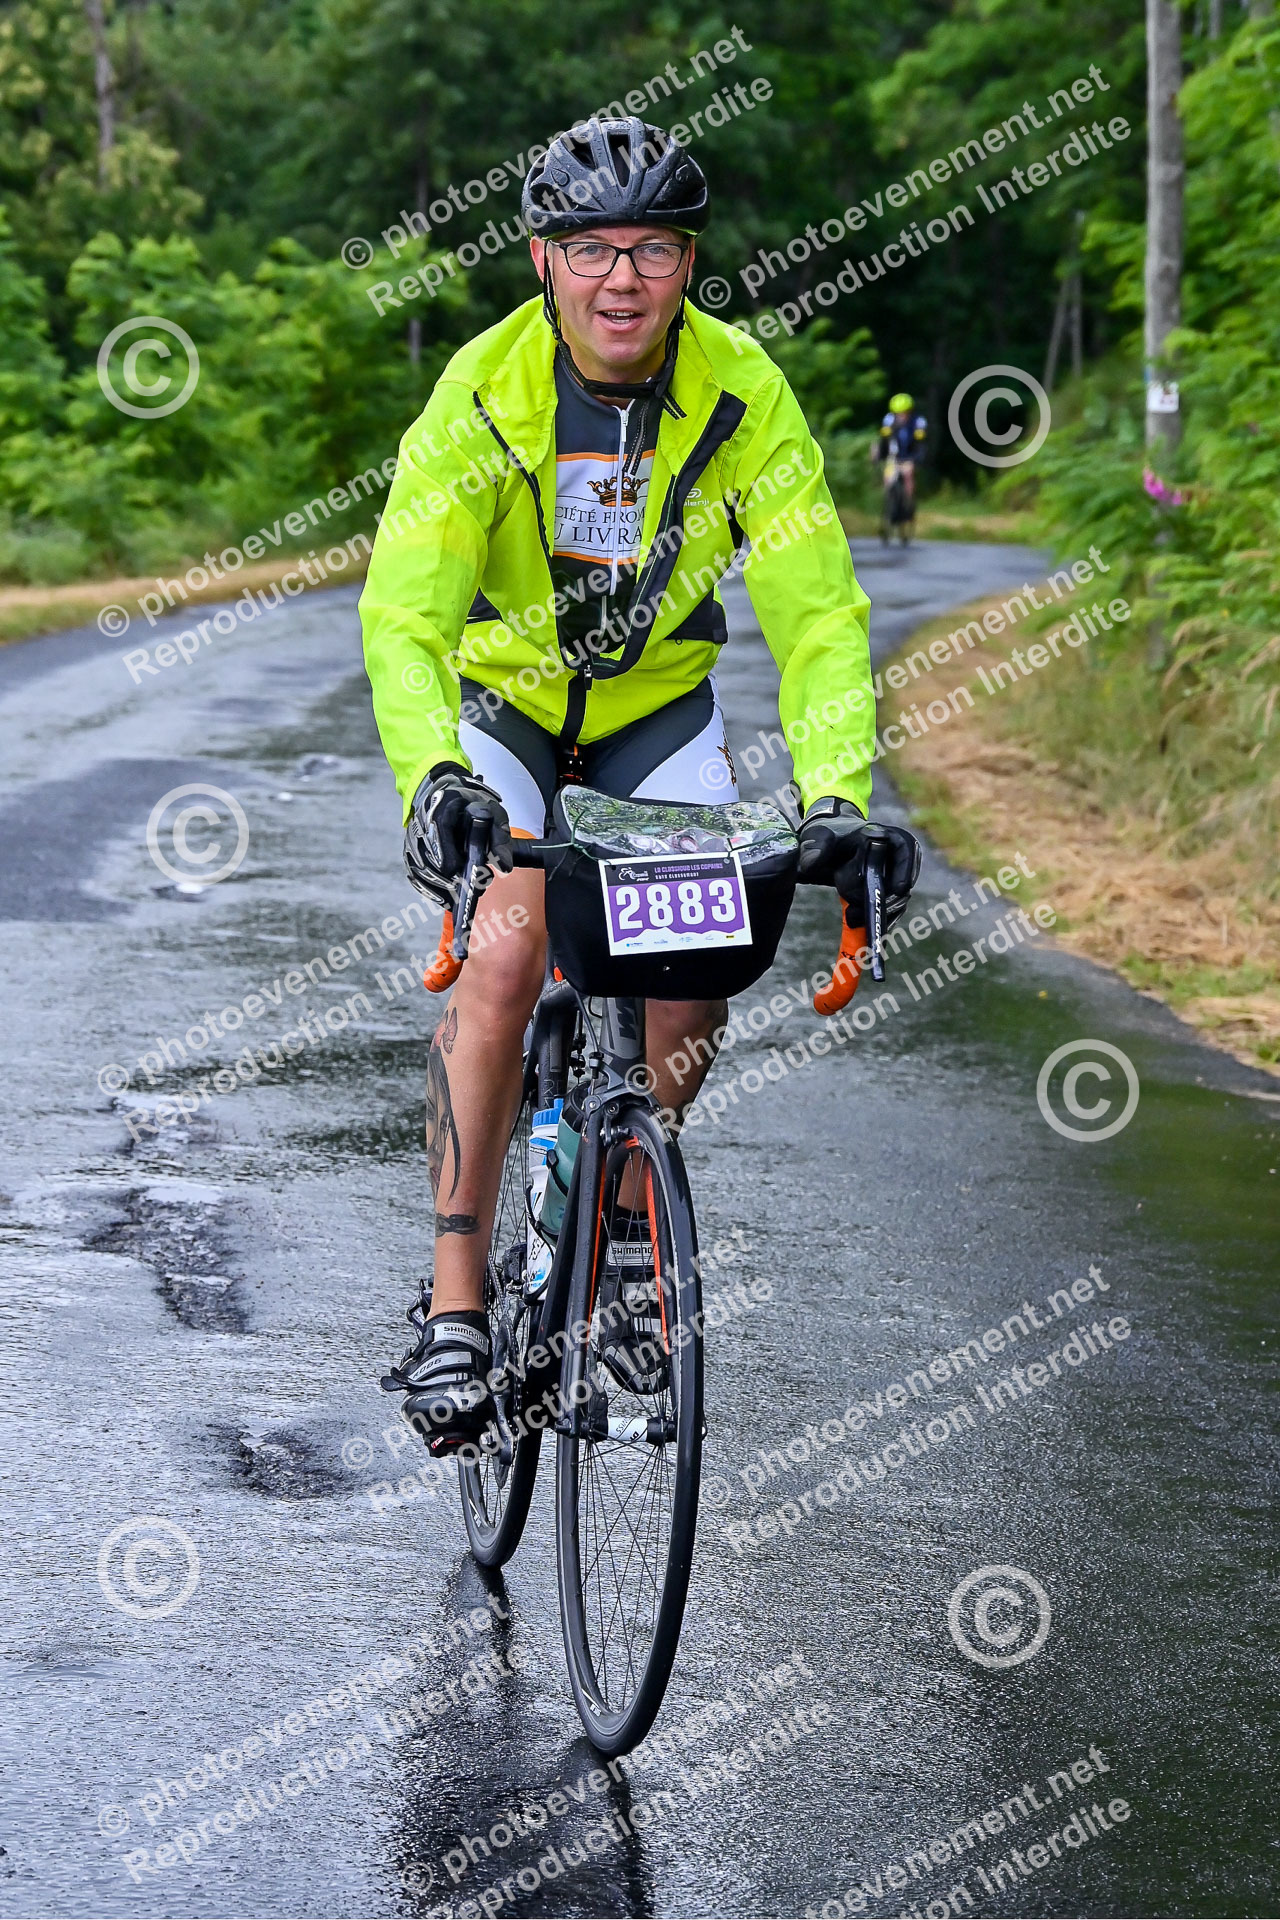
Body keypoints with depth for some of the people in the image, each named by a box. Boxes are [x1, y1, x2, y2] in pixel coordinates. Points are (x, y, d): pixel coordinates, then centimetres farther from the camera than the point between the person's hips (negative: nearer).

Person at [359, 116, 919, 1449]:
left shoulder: (745, 396, -21)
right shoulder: (484, 391, -25)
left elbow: (818, 613, -24)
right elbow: (402, 612, -32)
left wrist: (835, 796, -39)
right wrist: (432, 779, -49)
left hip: (660, 714, 2)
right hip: (498, 704, -2)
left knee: (695, 981, -16)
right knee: (503, 954, -25)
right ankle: (454, 1307, -19)